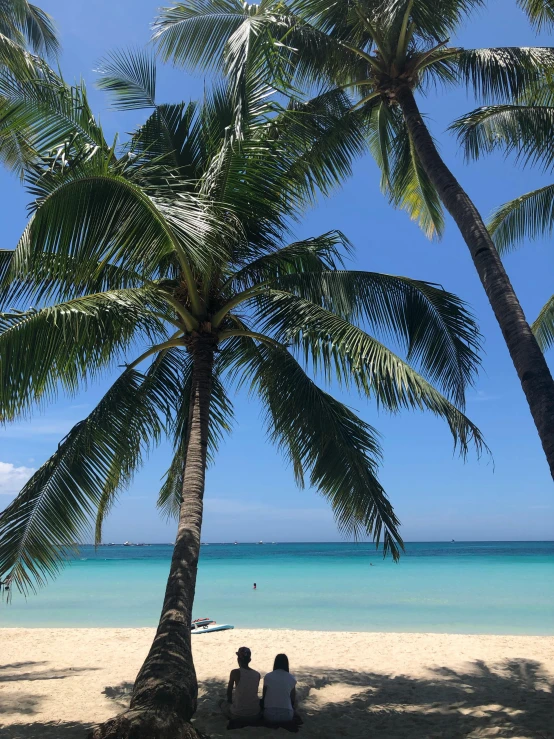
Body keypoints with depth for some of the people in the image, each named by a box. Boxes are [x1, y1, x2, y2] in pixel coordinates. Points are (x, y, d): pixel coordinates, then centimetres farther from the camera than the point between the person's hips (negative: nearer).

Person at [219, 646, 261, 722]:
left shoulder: (235, 672, -12)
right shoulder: (257, 674, -1)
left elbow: (229, 691, 1)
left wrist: (230, 700, 20)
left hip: (238, 714, -3)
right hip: (255, 714, 3)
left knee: (222, 702, 24)